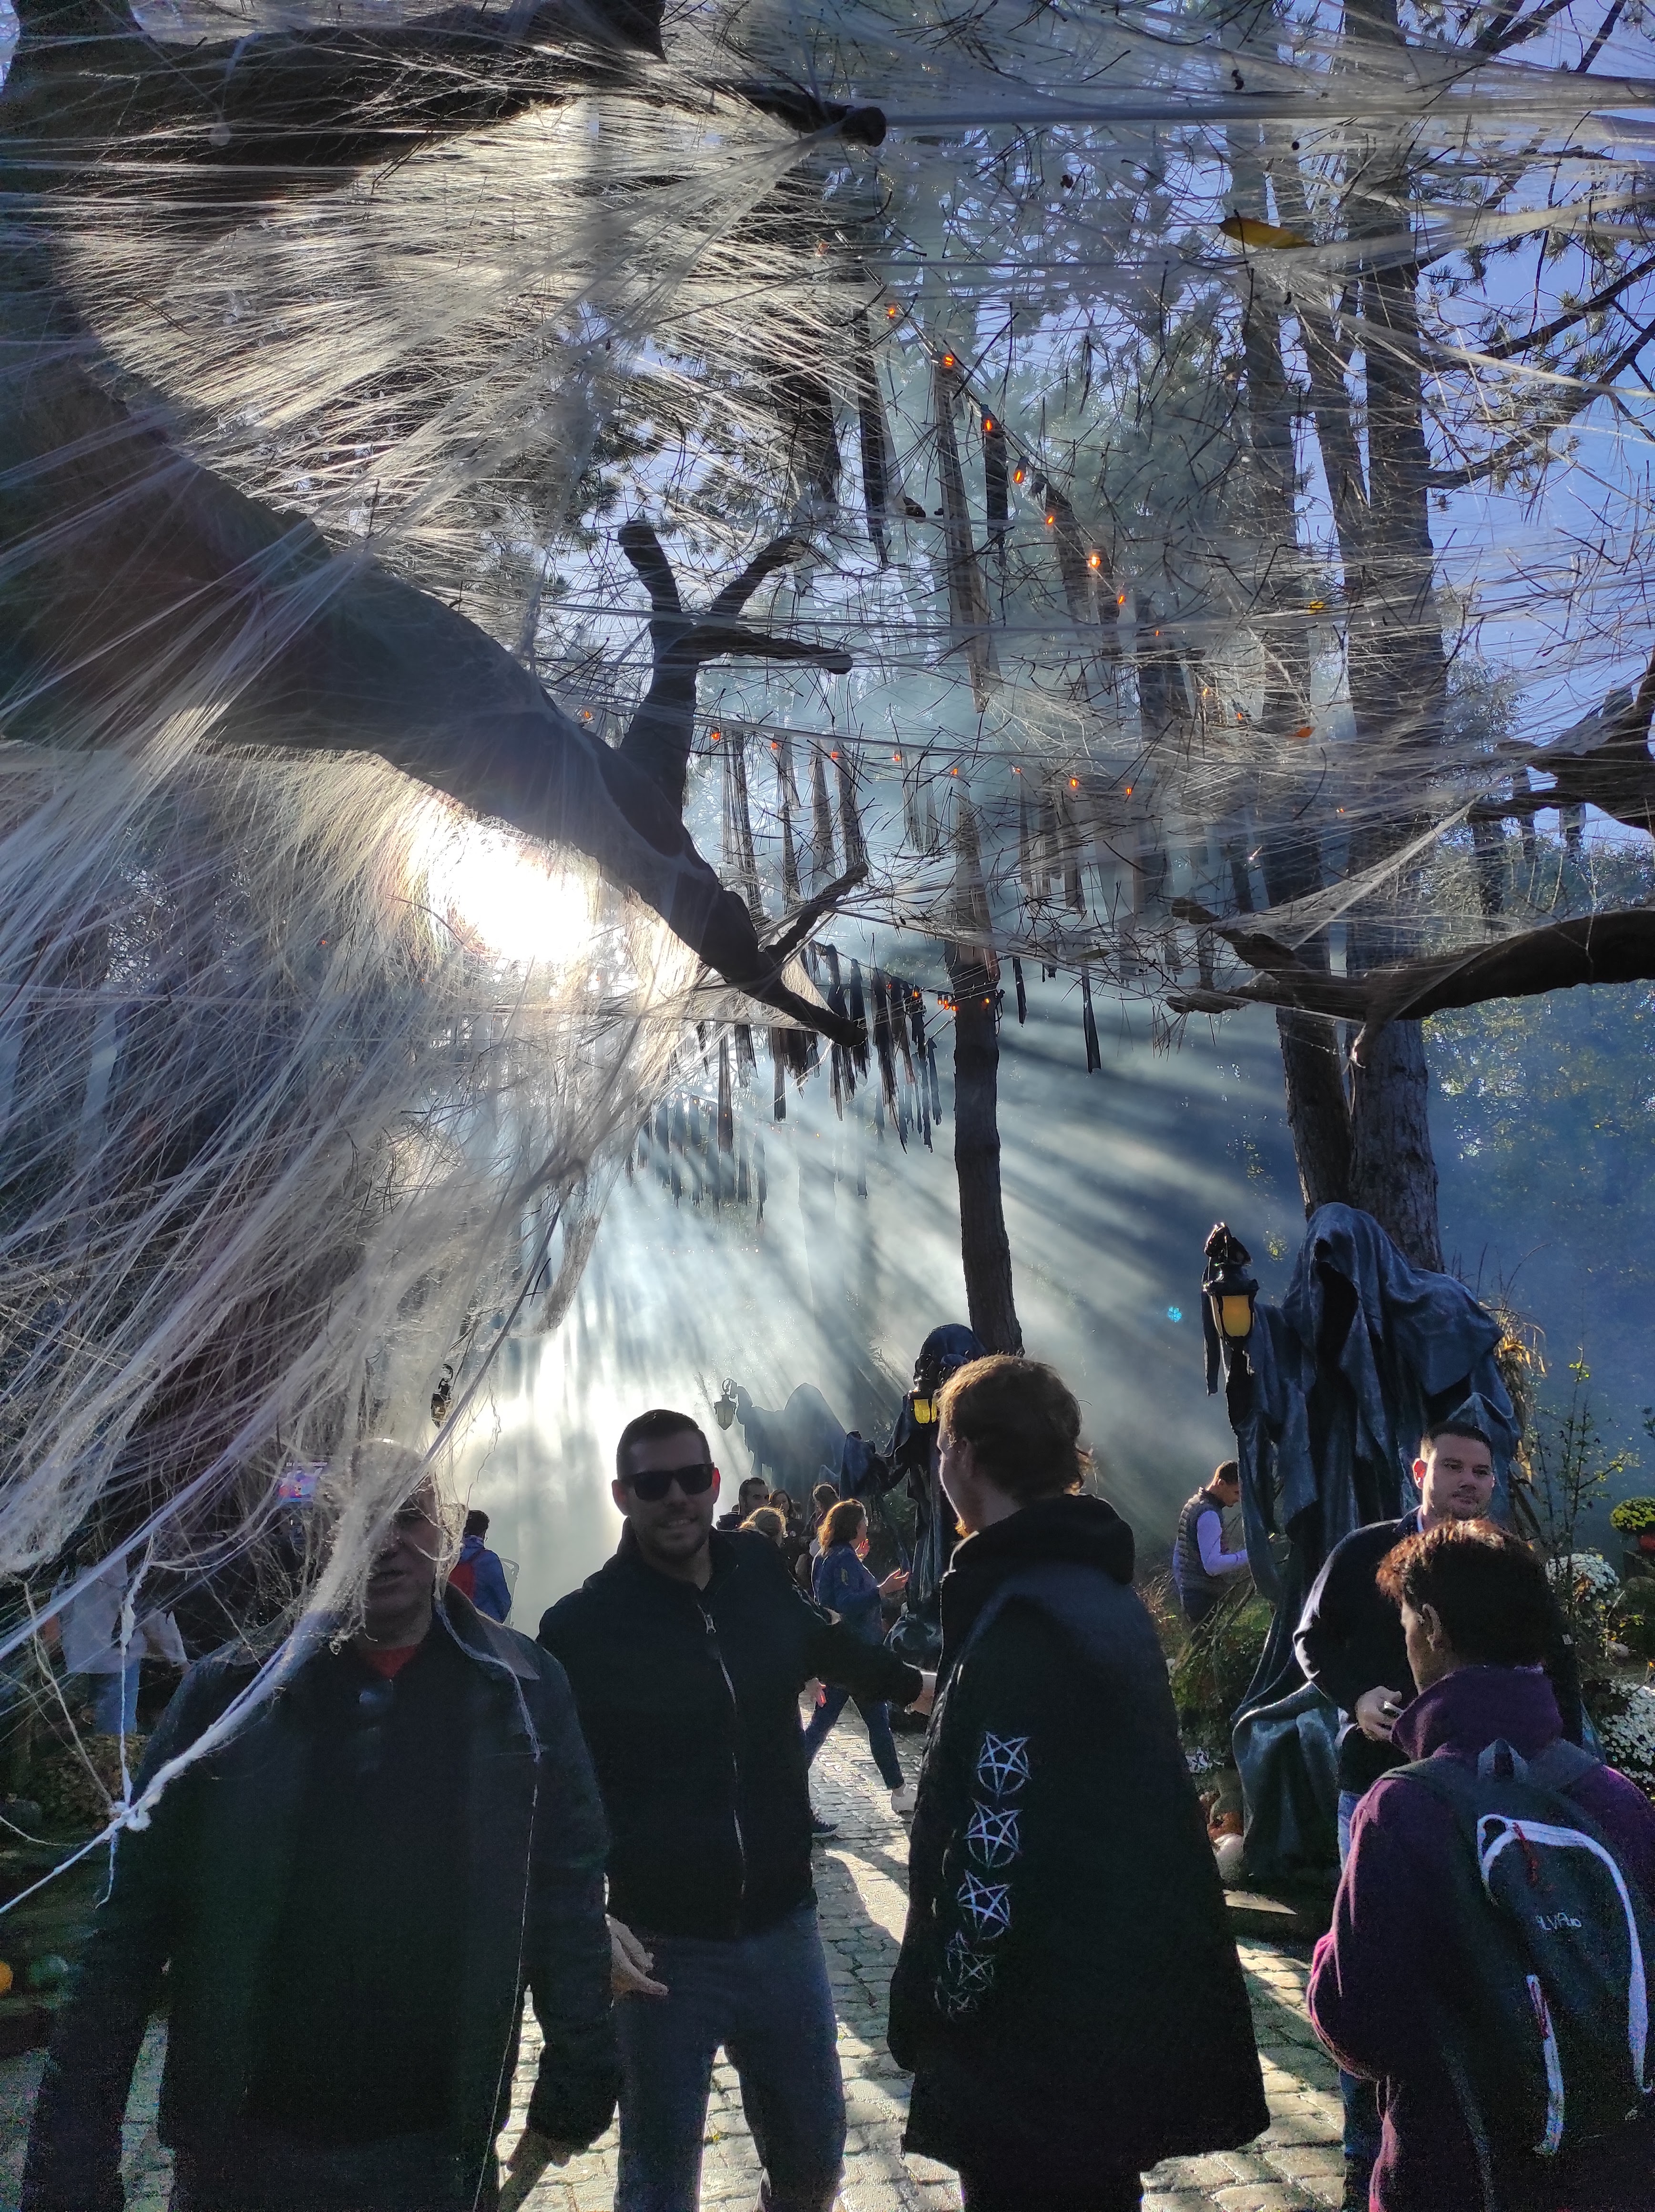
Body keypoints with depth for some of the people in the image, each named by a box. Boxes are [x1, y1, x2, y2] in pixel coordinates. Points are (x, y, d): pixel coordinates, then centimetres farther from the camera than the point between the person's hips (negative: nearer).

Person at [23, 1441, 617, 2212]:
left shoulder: (519, 1691, -2)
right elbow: (133, 1923, -3)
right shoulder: (230, 1692, -4)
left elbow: (567, 1903, 3)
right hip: (243, 2149, 0)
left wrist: (575, 2092, 2)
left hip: (437, 2150, 0)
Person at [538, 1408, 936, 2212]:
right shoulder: (582, 1627, -12)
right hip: (661, 1948, -3)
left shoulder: (760, 1573, -1)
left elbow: (822, 1643, 21)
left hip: (781, 1927, 4)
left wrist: (915, 1685, 36)